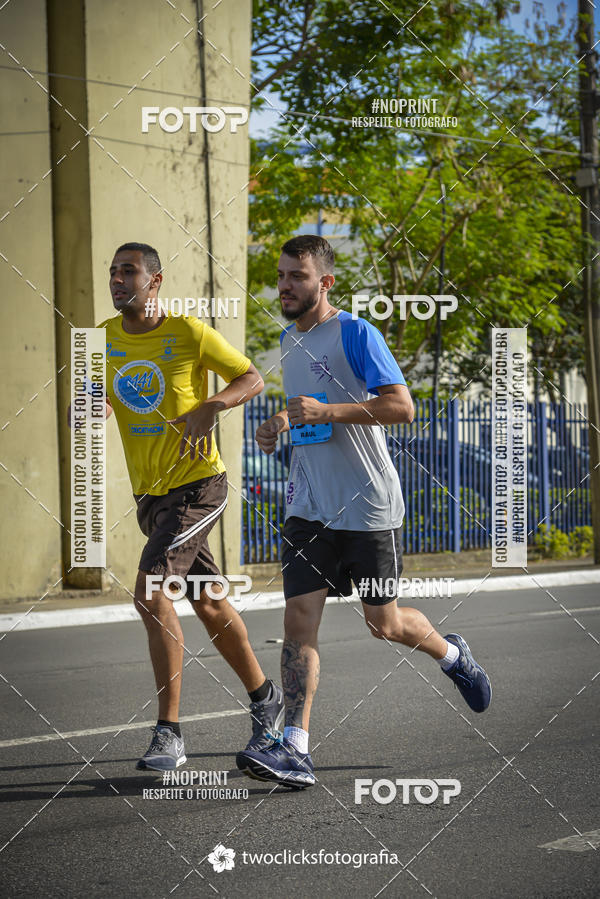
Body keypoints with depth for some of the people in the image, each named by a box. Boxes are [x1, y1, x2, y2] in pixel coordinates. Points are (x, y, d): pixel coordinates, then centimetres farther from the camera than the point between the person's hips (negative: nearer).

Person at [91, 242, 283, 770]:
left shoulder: (189, 333, -10)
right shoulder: (104, 341, 5)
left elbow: (252, 379, -3)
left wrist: (209, 408, -21)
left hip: (198, 484, -6)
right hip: (149, 492, 6)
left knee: (149, 591, -20)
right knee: (209, 605, 15)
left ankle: (169, 734, -17)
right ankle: (265, 698, 35)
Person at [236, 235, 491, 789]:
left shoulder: (356, 334, -11)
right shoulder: (290, 339, 12)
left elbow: (402, 407, -19)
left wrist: (324, 411, -26)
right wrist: (280, 423, 9)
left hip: (369, 508, -6)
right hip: (310, 509, 6)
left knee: (384, 623, 6)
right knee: (299, 618, -9)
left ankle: (453, 654, 38)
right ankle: (295, 750, -13)